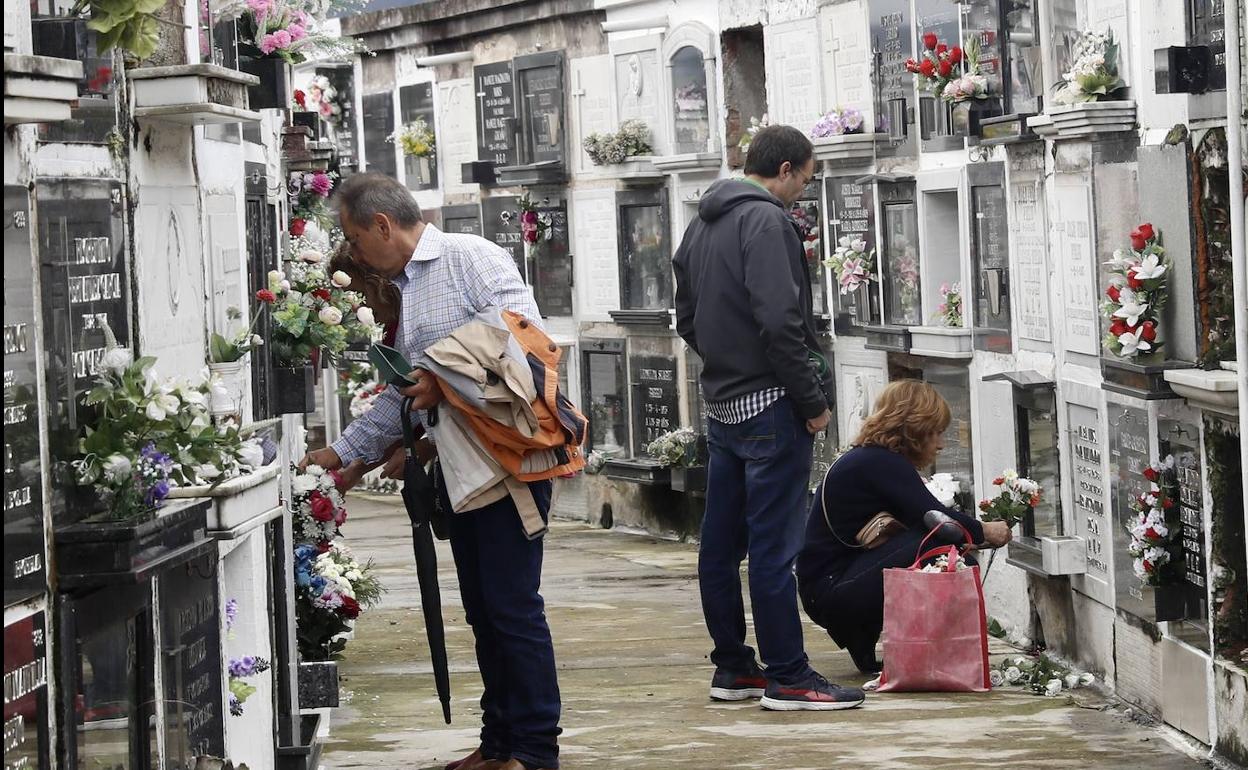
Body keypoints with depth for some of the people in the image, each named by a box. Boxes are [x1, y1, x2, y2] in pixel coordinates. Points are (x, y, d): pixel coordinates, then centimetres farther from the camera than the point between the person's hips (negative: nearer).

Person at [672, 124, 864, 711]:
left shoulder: (701, 225, 15)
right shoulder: (765, 221, -13)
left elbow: (687, 321, 21)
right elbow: (779, 322, -21)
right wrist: (813, 402, -15)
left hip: (721, 405, 9)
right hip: (768, 405, -9)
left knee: (721, 544, 11)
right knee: (774, 546, -6)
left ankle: (731, 668, 18)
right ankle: (787, 677, -3)